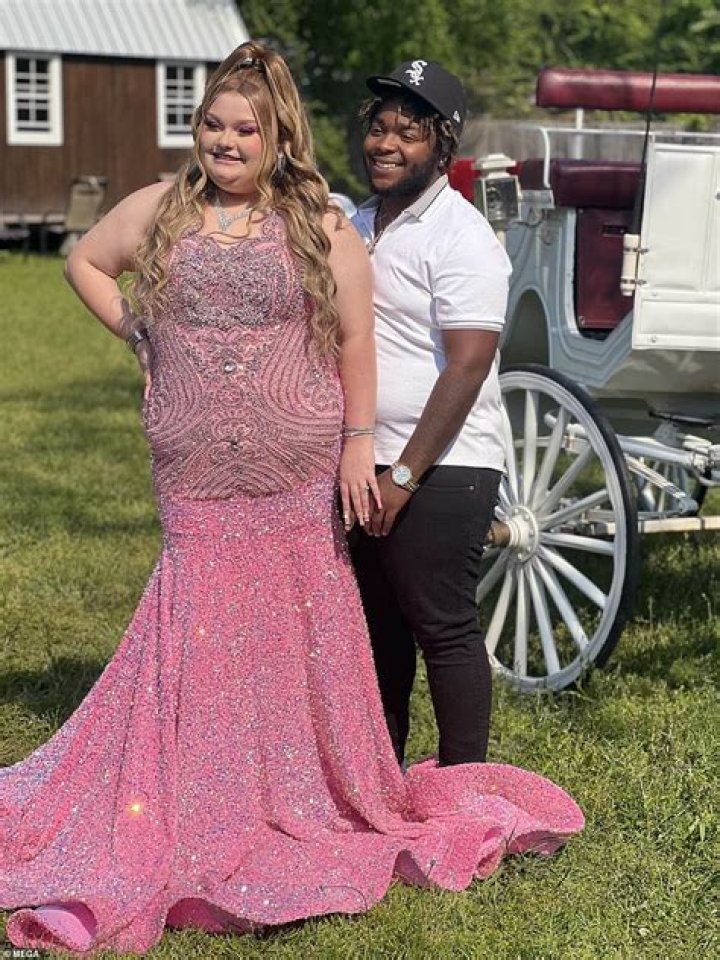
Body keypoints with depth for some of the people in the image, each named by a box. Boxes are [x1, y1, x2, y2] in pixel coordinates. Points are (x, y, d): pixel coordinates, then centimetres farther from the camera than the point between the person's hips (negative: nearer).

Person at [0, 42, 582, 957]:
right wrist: (137, 333, 9)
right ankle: (194, 814, 13)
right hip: (196, 475, 1)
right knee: (202, 622, 2)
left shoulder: (322, 229, 1)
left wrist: (359, 442, -3)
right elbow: (84, 261, 22)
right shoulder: (158, 212, 6)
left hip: (298, 471, -1)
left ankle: (312, 797, 22)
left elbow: (354, 341, 1)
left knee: (299, 624, 6)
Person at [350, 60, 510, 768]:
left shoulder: (460, 237, -13)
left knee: (444, 629, -3)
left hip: (441, 472, -8)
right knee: (379, 627, 16)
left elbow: (468, 365, -20)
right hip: (378, 469, 8)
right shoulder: (360, 225, 13)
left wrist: (405, 475, -20)